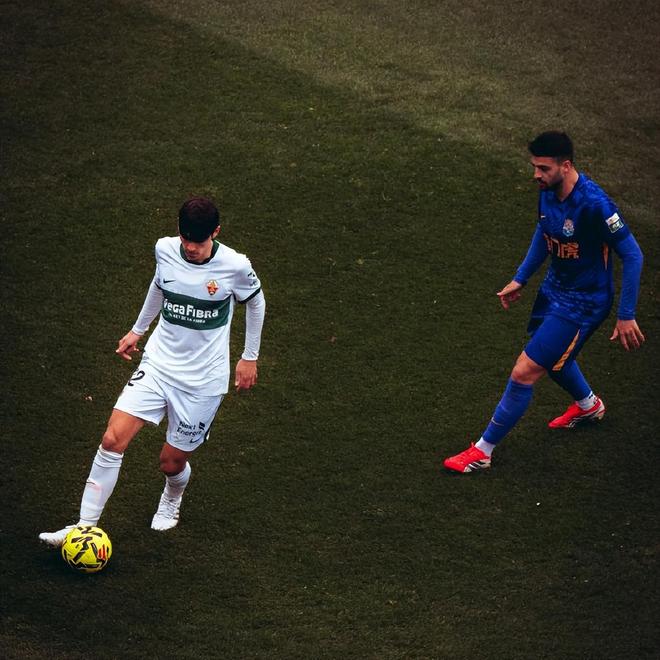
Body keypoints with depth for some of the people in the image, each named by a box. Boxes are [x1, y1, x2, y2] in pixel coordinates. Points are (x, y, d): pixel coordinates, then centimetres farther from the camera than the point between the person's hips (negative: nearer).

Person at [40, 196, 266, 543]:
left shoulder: (235, 266, -16)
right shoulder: (165, 249, -6)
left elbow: (255, 301, 5)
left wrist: (250, 357, 10)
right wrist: (138, 329, 25)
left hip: (203, 379, -3)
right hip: (158, 363, 3)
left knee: (171, 462, 4)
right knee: (113, 439, -14)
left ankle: (172, 499, 42)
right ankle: (84, 527, -6)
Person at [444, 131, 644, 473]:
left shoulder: (594, 204, -32)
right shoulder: (548, 190, -8)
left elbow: (632, 255, -23)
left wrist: (626, 316, -20)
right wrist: (520, 279, 14)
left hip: (582, 302, -8)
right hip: (554, 287, 9)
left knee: (524, 372, -9)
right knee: (551, 357, 30)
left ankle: (483, 451, 7)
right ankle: (588, 405, 62)